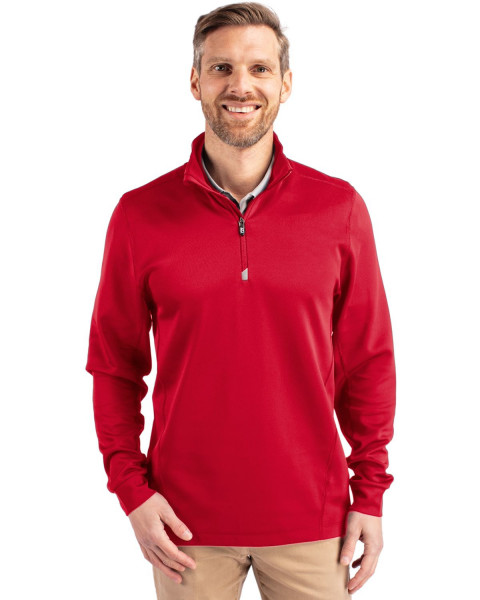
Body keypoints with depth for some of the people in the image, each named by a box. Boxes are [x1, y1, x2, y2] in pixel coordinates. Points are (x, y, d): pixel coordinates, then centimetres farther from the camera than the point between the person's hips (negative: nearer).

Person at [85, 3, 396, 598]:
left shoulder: (339, 208, -2)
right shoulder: (140, 214, -3)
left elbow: (367, 361, 3)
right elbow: (114, 366, 3)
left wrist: (370, 494, 2)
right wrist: (132, 488, -4)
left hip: (311, 518, 1)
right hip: (188, 523, 0)